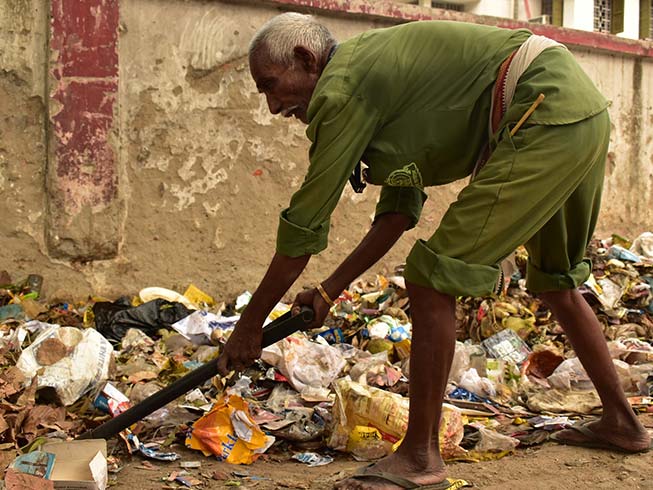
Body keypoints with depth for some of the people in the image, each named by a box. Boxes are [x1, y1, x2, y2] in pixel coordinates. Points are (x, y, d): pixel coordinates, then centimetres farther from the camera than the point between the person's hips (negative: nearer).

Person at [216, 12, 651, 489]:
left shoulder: (343, 88, -9)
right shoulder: (376, 70, 19)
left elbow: (304, 223, -7)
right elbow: (400, 209, 20)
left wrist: (249, 324, 1)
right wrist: (330, 289, 20)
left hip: (545, 120, -11)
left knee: (435, 278, -9)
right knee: (557, 280, 25)